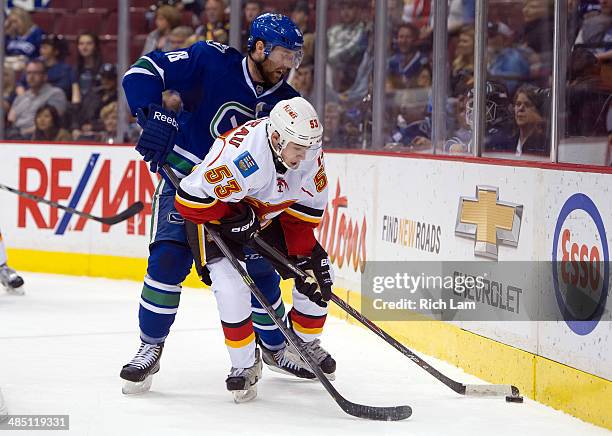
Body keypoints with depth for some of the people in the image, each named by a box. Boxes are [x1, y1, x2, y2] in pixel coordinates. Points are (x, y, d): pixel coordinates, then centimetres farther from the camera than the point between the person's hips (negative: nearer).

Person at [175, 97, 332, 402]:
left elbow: (306, 206, -6)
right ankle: (244, 365, -2)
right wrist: (236, 217, -30)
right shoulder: (242, 156, -40)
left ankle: (302, 345, 24)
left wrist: (305, 252, -13)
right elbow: (190, 198, -35)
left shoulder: (308, 151, -20)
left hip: (271, 214, 6)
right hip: (218, 215, -6)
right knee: (232, 289, -24)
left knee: (319, 273, 0)